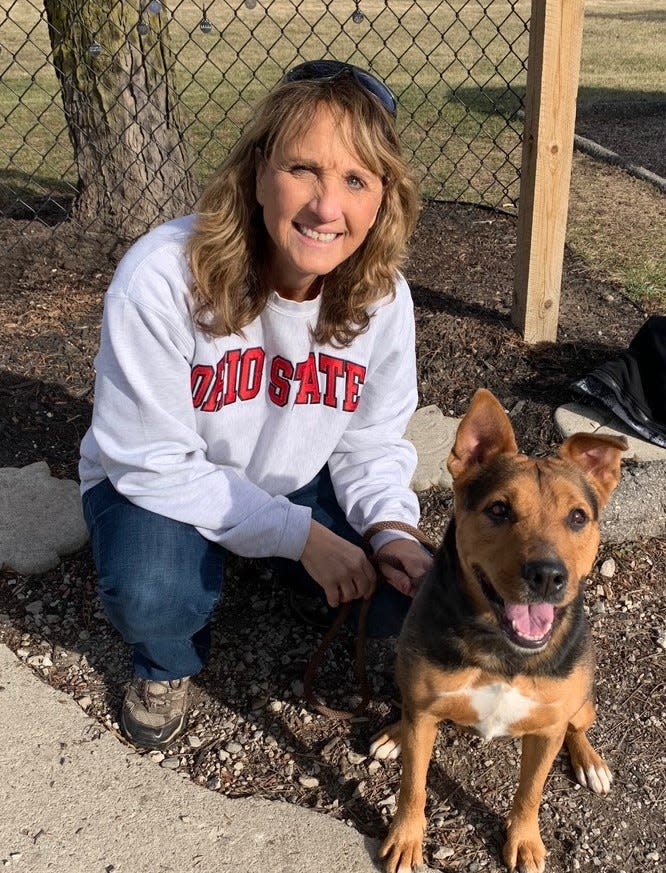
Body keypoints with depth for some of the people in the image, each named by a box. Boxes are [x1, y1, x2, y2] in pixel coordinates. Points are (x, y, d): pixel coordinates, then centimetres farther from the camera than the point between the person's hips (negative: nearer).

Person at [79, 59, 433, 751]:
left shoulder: (381, 294, -17)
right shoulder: (162, 279, -31)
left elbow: (372, 442, -4)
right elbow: (152, 462, -25)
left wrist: (392, 528, -24)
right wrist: (302, 535, -26)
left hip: (304, 482, 4)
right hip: (163, 485, -3)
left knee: (407, 591, -14)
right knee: (151, 596, -33)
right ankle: (166, 663, 7)